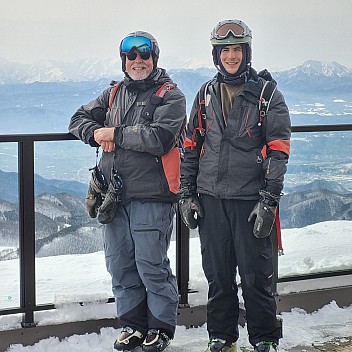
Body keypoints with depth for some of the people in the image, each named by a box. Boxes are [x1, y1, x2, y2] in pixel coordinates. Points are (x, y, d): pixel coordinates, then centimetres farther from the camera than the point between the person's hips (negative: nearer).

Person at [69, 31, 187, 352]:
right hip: (114, 194, 6)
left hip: (151, 196, -6)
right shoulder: (114, 94, 17)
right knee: (120, 265, 10)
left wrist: (115, 134, -11)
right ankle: (132, 324, 24)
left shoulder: (170, 95, -3)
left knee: (151, 266, -2)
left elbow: (160, 138, -18)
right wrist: (97, 134, -3)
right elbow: (80, 119, 18)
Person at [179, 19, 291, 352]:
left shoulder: (267, 95, -1)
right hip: (211, 199, 4)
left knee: (255, 275, 1)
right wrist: (186, 194, 8)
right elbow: (191, 147, 14)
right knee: (218, 275, 10)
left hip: (250, 200, -3)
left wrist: (269, 200, -13)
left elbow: (278, 150, -6)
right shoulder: (206, 95, 11)